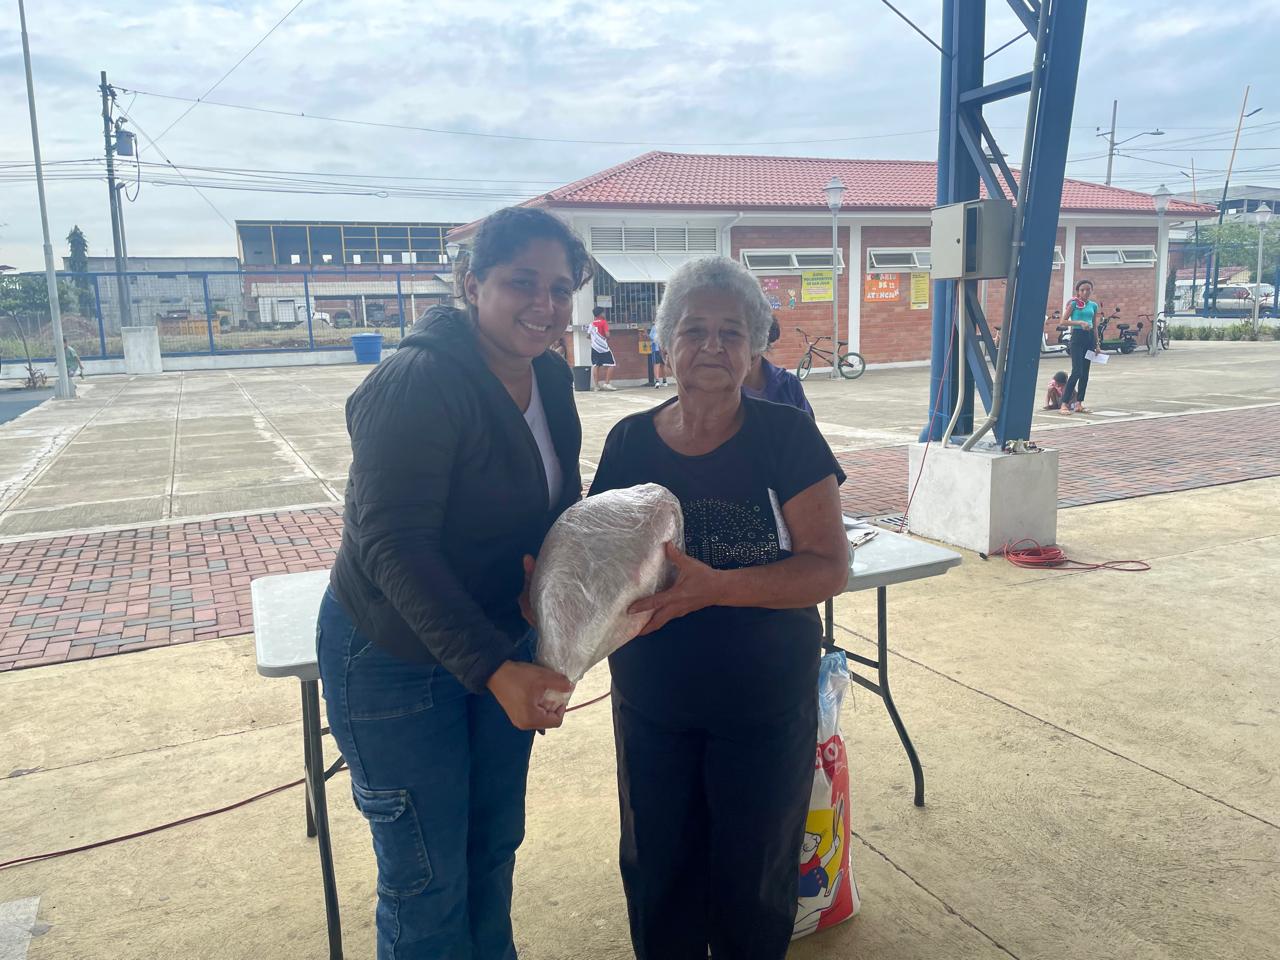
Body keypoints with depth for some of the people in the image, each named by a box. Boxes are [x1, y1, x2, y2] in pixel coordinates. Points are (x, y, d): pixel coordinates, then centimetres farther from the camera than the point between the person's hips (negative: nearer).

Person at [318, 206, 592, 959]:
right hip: (395, 661, -7)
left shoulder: (551, 378, -2)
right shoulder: (418, 383, -26)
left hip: (503, 645, 7)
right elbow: (394, 547, -28)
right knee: (428, 882, 8)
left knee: (494, 847, 22)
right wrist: (495, 670, -32)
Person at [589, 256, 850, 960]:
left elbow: (830, 566, -16)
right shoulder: (629, 443, -3)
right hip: (651, 708, 2)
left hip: (766, 705, -2)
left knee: (751, 878, 15)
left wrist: (715, 586, -30)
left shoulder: (788, 438, -11)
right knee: (657, 874, 16)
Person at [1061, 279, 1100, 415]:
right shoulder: (1074, 303, -4)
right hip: (1077, 337, -6)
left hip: (1089, 337, 6)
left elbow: (1094, 325, 16)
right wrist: (1080, 322, -20)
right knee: (1077, 371, -14)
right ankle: (1064, 404, -11)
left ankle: (1078, 404, 13)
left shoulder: (1094, 305, 11)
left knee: (1085, 373, 6)